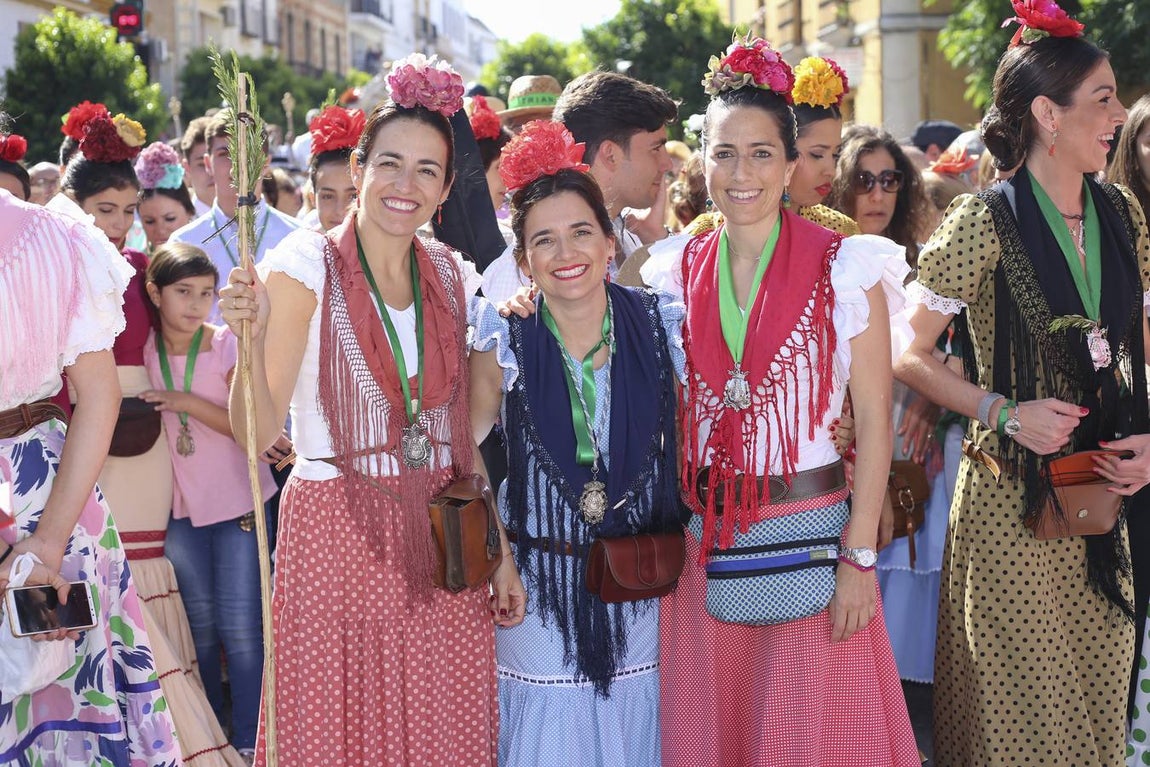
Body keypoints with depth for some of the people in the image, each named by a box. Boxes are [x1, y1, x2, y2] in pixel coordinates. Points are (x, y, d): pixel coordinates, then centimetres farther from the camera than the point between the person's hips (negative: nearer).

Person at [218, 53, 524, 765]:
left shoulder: (447, 272, 6)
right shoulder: (306, 266, -8)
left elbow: (460, 429, 12)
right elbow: (257, 433, -13)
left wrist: (500, 549, 9)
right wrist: (251, 336, -30)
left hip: (442, 542, 4)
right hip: (339, 535, -4)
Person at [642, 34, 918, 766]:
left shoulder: (844, 269, -6)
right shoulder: (679, 274, 5)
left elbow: (874, 421, -6)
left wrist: (860, 555, -11)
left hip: (807, 530, -3)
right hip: (702, 537, 4)